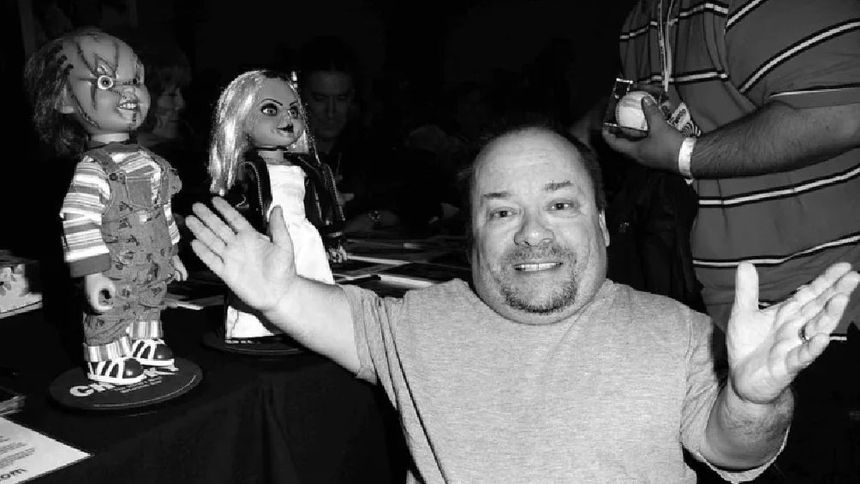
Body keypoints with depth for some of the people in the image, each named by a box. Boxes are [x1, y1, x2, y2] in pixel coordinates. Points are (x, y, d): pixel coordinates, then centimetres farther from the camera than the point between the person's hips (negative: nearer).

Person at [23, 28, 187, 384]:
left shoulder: (148, 161, 4)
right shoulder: (93, 169, -23)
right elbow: (78, 221, -26)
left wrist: (171, 253, 19)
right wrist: (93, 274, -28)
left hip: (153, 267, 8)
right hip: (117, 275, -8)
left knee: (152, 305, 23)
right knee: (110, 316, 5)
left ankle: (144, 344, 43)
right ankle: (104, 361, 24)